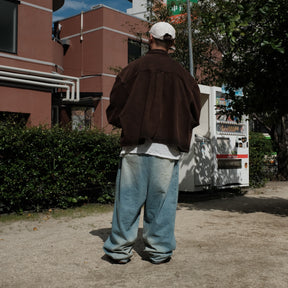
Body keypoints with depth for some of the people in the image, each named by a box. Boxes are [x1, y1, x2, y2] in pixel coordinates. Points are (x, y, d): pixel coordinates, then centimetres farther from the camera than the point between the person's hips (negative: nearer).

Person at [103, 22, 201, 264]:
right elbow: (194, 113, 13)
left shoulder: (133, 69, 3)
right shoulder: (182, 75, 9)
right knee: (160, 199, 8)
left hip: (135, 145, -1)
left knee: (128, 198, 6)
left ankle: (120, 249, 11)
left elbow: (115, 108, 4)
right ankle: (158, 250, 14)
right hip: (167, 147, 1)